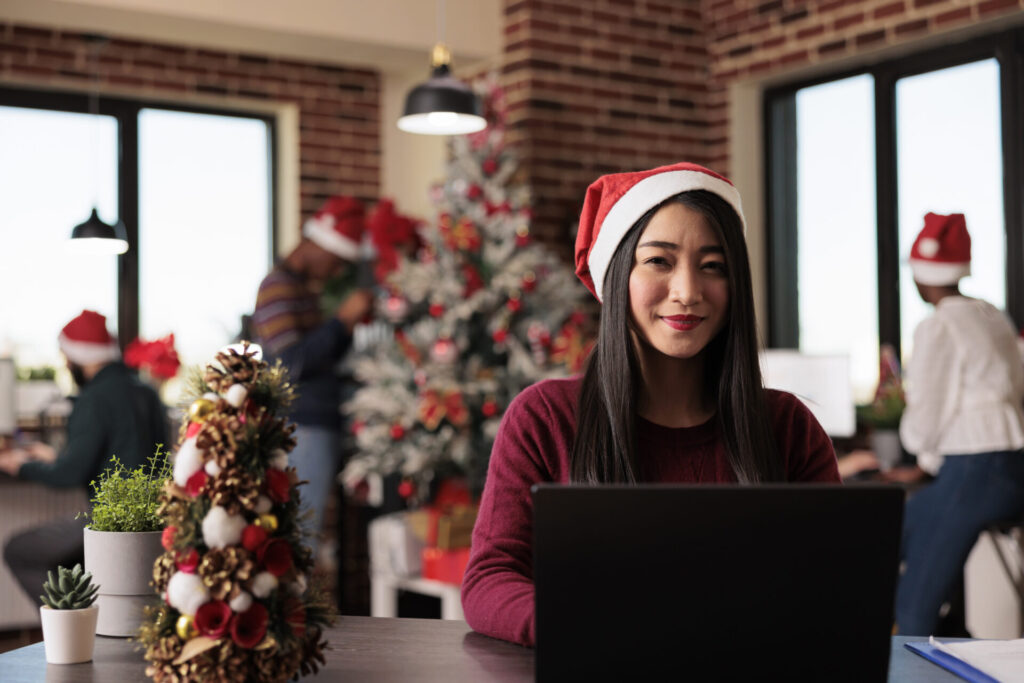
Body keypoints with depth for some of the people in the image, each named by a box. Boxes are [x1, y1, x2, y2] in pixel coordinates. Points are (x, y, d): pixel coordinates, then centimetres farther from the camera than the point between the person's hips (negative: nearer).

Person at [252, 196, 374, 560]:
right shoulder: (278, 287, -10)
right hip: (301, 429, -10)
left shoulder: (304, 287, 20)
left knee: (305, 532, 10)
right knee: (301, 538, -9)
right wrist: (342, 318, -18)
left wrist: (351, 325, 9)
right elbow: (294, 363, -19)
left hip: (319, 426, 10)